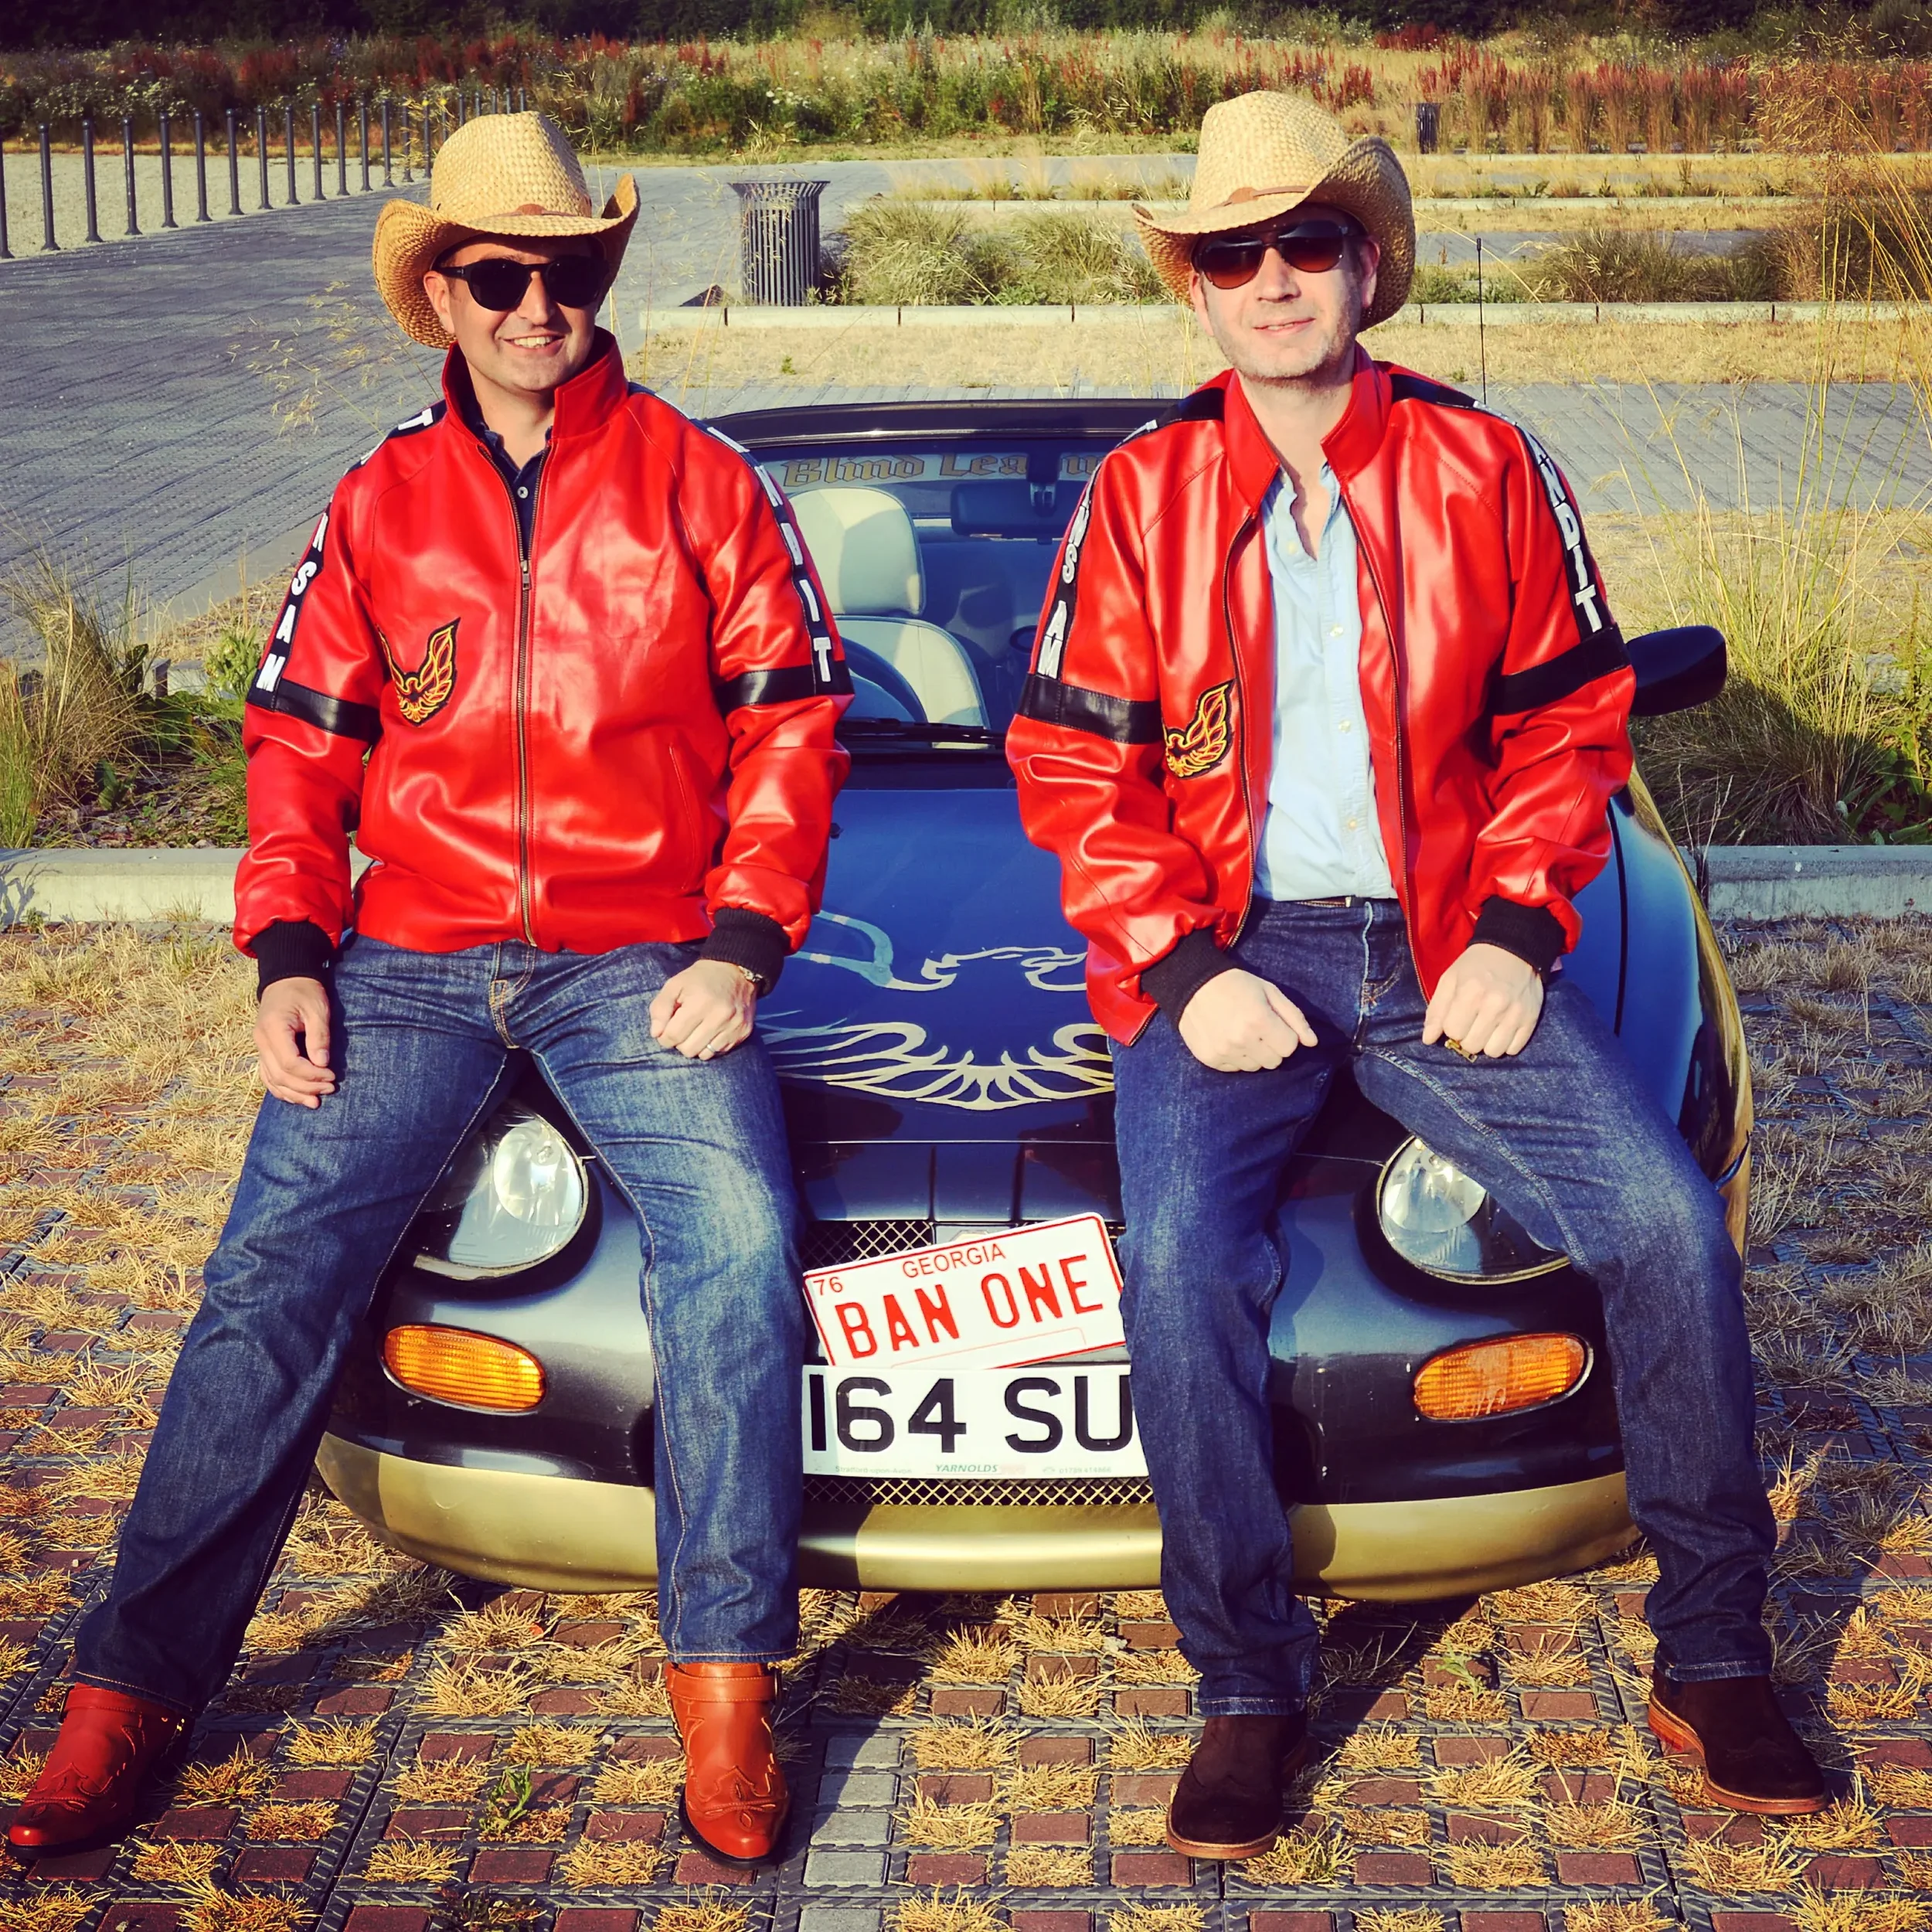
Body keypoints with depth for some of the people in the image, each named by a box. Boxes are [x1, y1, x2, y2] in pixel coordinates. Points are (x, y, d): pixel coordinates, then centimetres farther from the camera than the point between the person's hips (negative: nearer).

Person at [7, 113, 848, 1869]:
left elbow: (791, 729, 6)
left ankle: (726, 1685, -15)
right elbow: (299, 752, 15)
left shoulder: (699, 485, 10)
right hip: (410, 959, 2)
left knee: (738, 1240, -26)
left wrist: (738, 947, -6)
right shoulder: (380, 506, 15)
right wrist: (289, 960, 0)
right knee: (274, 1273, -14)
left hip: (638, 963, -1)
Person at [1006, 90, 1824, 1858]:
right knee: (1183, 1268, -26)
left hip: (1443, 941, 1)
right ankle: (1252, 1693, -9)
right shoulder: (1140, 498, 4)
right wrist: (1186, 970, -11)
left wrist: (1514, 930, -6)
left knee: (1666, 1221, -17)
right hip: (1228, 950, -1)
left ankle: (1713, 1659, 1)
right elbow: (1075, 769, 2)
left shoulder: (1487, 472, 7)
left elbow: (1569, 720, 9)